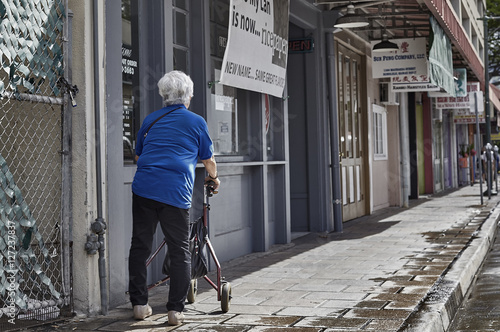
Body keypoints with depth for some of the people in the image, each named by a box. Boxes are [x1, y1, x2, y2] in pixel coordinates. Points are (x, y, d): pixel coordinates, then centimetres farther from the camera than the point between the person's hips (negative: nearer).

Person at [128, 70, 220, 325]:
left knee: (140, 246, 12)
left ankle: (139, 304, 16)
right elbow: (209, 161, 21)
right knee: (180, 251, 6)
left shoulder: (151, 120, 19)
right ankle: (175, 310, 5)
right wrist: (213, 178, 43)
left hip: (143, 187, 3)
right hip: (176, 193, -3)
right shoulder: (196, 122, 10)